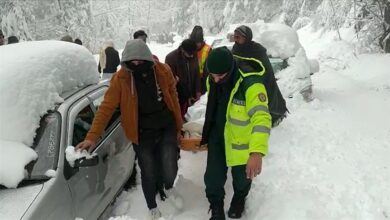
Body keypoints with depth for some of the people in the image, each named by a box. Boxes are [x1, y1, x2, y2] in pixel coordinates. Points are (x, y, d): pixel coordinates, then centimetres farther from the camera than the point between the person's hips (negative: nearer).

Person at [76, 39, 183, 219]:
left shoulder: (163, 71, -8)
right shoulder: (120, 78, -13)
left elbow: (173, 99, 3)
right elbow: (106, 107, -14)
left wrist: (178, 126, 9)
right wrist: (92, 137, -21)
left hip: (166, 129, 1)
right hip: (142, 135, -1)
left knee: (170, 169, -5)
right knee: (148, 173, 9)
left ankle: (169, 188, 34)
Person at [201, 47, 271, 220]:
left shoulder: (250, 84, -32)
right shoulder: (213, 80, -9)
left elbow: (261, 118, -41)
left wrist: (257, 152, -54)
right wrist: (207, 135, 19)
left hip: (241, 141, -4)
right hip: (218, 137, 4)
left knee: (242, 177, 18)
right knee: (213, 178, 6)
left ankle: (239, 199, 52)